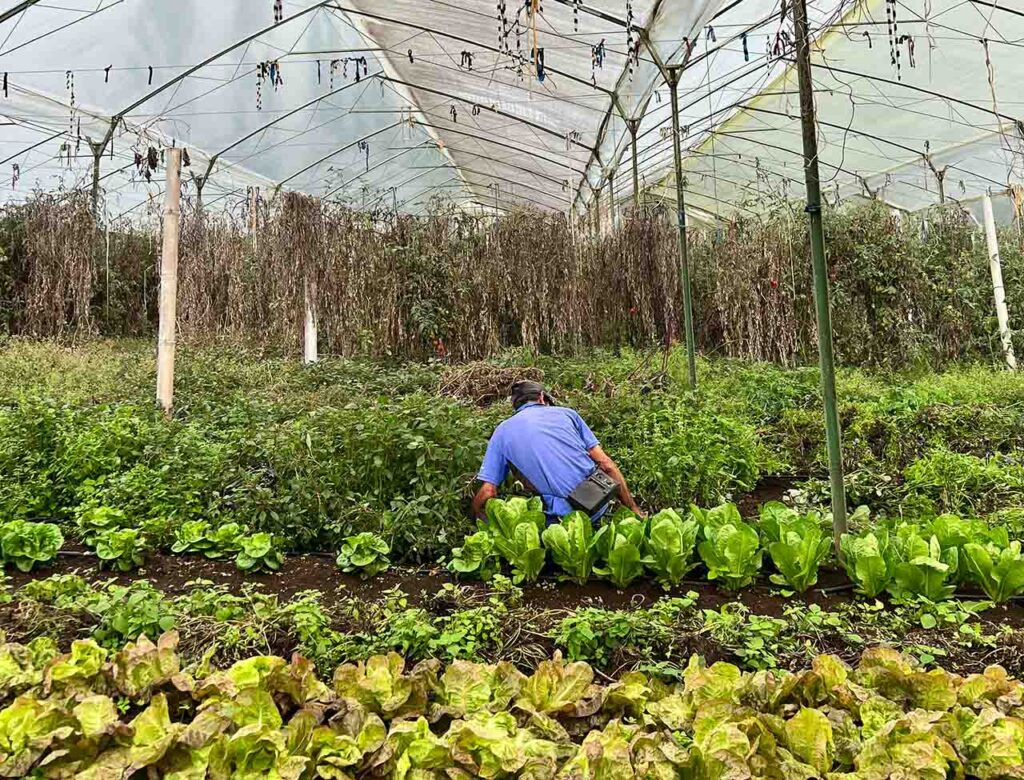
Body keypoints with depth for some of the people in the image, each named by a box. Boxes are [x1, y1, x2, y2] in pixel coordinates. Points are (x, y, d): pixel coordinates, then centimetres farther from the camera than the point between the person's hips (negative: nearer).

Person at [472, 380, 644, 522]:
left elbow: (486, 494, 1)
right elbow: (606, 464, 7)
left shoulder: (502, 431, 10)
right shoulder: (566, 412, 13)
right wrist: (634, 509, 14)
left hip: (564, 515, -3)